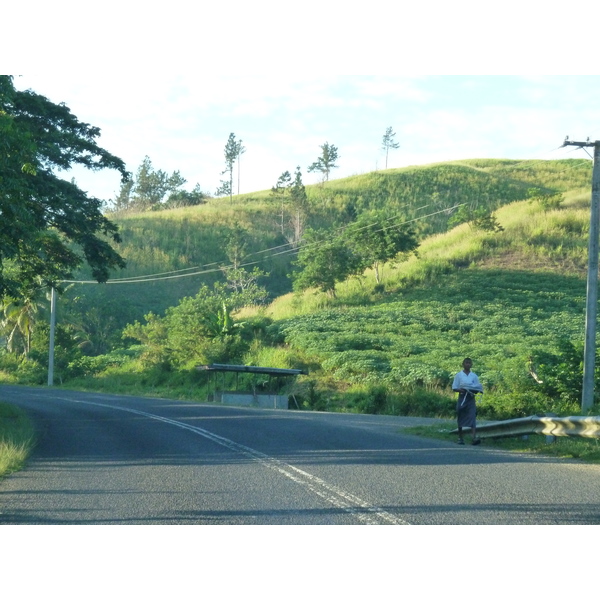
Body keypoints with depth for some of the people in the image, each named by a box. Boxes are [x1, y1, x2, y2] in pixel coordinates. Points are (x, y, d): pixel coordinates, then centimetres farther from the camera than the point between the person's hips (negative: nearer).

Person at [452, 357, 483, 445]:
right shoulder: (459, 375, 3)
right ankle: (460, 438, 16)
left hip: (471, 398, 0)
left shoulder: (474, 376, 8)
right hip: (462, 398, 0)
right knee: (460, 419, 5)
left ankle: (474, 438, -25)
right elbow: (454, 388, 1)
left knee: (472, 418, -12)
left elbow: (478, 389, 9)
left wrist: (475, 391, -13)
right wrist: (461, 390, -19)